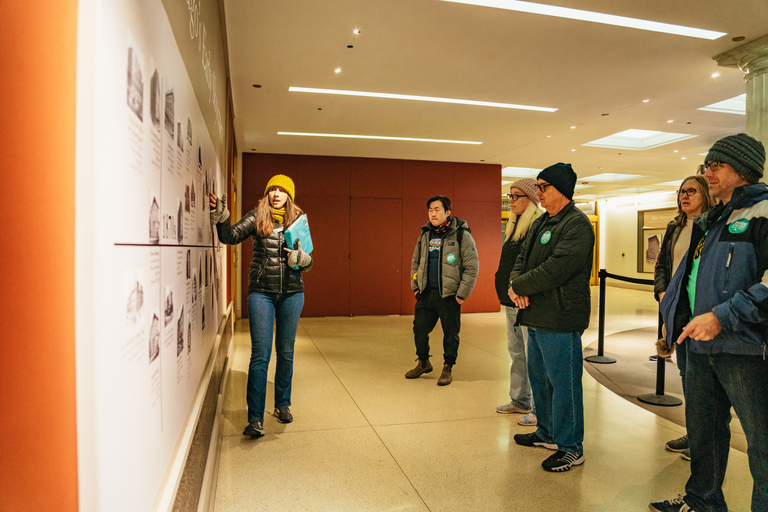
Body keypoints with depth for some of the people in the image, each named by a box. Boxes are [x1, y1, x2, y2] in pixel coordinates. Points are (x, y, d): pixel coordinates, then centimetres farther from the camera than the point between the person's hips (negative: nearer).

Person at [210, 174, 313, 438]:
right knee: (260, 354, -3)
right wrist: (221, 217, -28)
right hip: (261, 292, -2)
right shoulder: (257, 217, 1)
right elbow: (231, 236, -12)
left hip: (291, 293, 2)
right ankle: (255, 418, 5)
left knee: (286, 352, 12)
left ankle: (282, 404, 31)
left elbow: (309, 262, 6)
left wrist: (301, 259, -16)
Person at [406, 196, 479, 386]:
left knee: (451, 333, 4)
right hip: (426, 293, 5)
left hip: (449, 295, -5)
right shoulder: (425, 234, 9)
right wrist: (415, 286, 12)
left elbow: (472, 266, -9)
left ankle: (448, 368, 23)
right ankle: (423, 363, 31)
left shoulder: (461, 235, -8)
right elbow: (415, 262, 20)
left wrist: (462, 293, -11)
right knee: (419, 329, 9)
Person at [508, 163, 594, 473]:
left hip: (560, 319, -10)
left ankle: (570, 447, 16)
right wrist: (516, 283, -6)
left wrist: (519, 287, -14)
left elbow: (556, 268, -24)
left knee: (563, 382, 1)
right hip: (537, 317, 10)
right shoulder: (541, 222, 16)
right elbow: (523, 258, 15)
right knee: (539, 377, 20)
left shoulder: (577, 224, -14)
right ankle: (547, 433, 37)